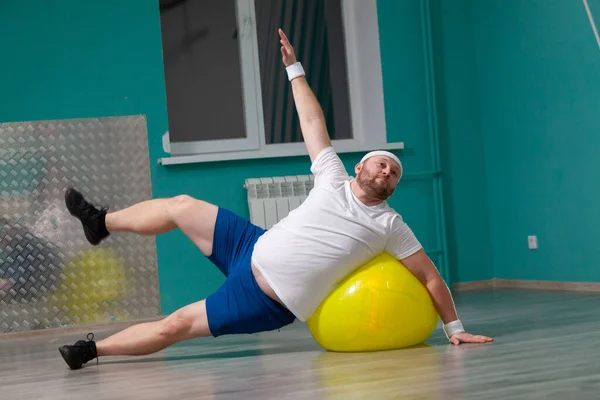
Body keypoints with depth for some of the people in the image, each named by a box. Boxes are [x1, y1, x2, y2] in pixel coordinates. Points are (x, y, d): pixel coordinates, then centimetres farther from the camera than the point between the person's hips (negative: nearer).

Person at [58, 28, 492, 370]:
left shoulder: (390, 225, -7)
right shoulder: (335, 179, 1)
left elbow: (430, 276, -3)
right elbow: (313, 122, 5)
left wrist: (455, 328, -5)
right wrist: (294, 68, 6)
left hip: (268, 303, -4)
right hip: (253, 249, 4)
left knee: (175, 325, -9)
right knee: (182, 206, 4)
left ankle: (92, 349, 5)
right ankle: (103, 222, 29)